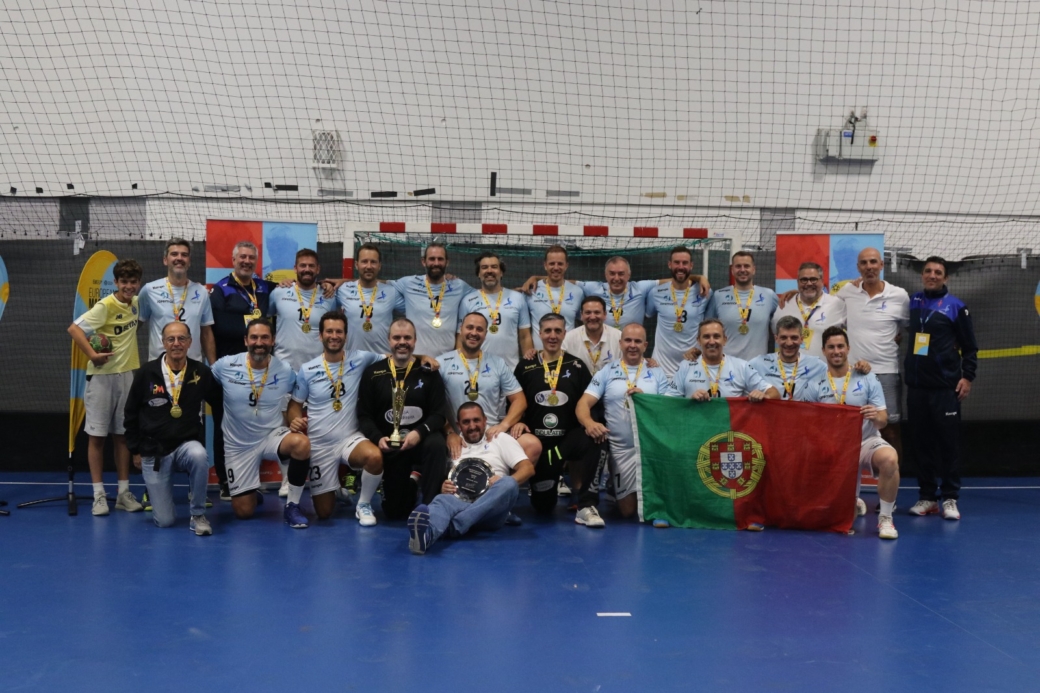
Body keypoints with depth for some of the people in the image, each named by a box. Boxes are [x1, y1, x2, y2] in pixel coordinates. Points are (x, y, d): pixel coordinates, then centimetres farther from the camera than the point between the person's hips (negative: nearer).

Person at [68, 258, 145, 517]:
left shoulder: (136, 303, 5)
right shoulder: (105, 306, -14)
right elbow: (74, 329, -20)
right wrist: (92, 355, -26)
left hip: (127, 375, 6)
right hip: (102, 376, -6)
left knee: (122, 434, 10)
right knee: (97, 435, 1)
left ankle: (124, 492, 15)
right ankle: (99, 494, 6)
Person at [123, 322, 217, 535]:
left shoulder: (201, 373, -6)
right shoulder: (147, 372, -6)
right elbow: (130, 414, 5)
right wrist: (135, 451, 5)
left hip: (187, 444, 0)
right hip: (154, 451, 0)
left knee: (199, 456, -39)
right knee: (165, 521, -3)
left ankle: (197, 515, -16)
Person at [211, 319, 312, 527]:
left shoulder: (285, 371, -9)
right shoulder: (225, 366, -12)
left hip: (273, 436, 0)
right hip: (239, 445, 0)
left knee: (301, 443, -36)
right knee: (244, 512, 1)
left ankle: (292, 505, -15)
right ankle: (250, 493, 42)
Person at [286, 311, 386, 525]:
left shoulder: (359, 359, -4)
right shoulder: (307, 370, -2)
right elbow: (296, 404, 7)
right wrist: (295, 420, -16)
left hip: (351, 438, 0)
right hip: (319, 444, 0)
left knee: (375, 457, -37)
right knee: (324, 512, 3)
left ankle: (363, 505, -7)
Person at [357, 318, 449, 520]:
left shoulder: (428, 372, -3)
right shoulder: (373, 373, 0)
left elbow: (439, 414, -7)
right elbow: (364, 415, 0)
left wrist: (419, 433, -26)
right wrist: (378, 438, -19)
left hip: (422, 439, -1)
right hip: (390, 444, 2)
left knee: (436, 444, -39)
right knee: (394, 513, 3)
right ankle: (410, 481, 38)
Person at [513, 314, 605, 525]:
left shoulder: (577, 365, 4)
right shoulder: (525, 366, 5)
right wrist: (517, 422, -9)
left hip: (569, 437, -1)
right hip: (538, 439, 1)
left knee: (593, 440, -38)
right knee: (543, 508, 3)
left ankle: (586, 505, -25)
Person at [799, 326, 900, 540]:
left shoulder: (867, 379, 0)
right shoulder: (816, 386, 2)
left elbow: (882, 420, -4)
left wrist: (876, 417, -27)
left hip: (866, 442, -1)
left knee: (890, 459, -37)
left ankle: (885, 518, -18)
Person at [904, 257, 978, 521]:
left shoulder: (955, 306, -1)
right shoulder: (912, 302, 8)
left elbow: (970, 347, 1)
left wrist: (968, 377, -7)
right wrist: (906, 367, 10)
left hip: (946, 387, -3)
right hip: (916, 385, 3)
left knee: (948, 442, -1)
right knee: (922, 442, 6)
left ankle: (950, 499, 6)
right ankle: (927, 497, 14)